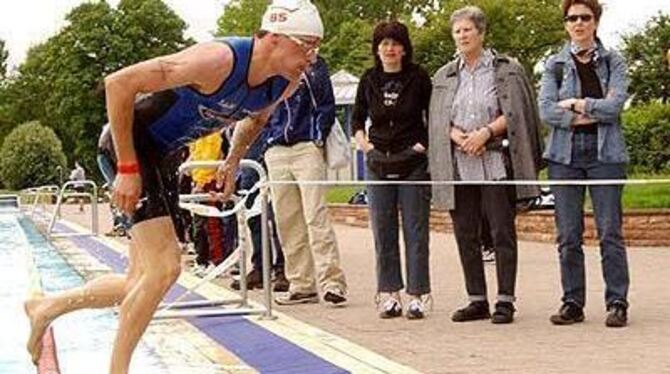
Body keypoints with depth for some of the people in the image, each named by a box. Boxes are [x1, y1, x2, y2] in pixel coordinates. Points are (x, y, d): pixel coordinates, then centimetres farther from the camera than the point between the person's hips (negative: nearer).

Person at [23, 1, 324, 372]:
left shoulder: (286, 83, -6)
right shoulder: (217, 61, -31)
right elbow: (119, 83, -28)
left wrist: (233, 161, 6)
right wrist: (127, 169, -26)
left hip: (162, 157, 8)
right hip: (134, 144, -8)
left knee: (141, 284, 11)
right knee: (164, 268, -17)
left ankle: (45, 307, 30)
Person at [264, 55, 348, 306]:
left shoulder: (315, 65, 6)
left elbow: (326, 105, 3)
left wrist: (318, 137, -7)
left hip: (307, 148, -4)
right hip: (276, 152, 4)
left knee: (316, 216, -13)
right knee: (286, 221, 4)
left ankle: (331, 281, -15)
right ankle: (302, 285, 10)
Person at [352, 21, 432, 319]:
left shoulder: (418, 77, -2)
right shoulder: (369, 80, 7)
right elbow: (357, 118, 18)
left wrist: (427, 143, -6)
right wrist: (363, 143, 3)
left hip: (414, 164, -3)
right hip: (378, 165, 3)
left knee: (415, 232, -1)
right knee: (383, 232, 5)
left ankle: (417, 295, 4)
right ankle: (389, 294, 12)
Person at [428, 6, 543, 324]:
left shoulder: (507, 70, 4)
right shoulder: (444, 76, 15)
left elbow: (514, 114, -3)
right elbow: (437, 121, 11)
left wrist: (486, 132, -15)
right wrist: (456, 135, -8)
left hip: (496, 163, -4)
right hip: (459, 165, 4)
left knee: (502, 233, -4)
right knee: (465, 235, 5)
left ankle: (505, 301, 1)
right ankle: (477, 301, 14)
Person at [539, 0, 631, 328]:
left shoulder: (613, 62, 6)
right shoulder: (555, 64, 9)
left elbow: (614, 105, -8)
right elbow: (546, 110, -4)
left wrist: (575, 104, -4)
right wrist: (592, 114, -9)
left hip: (605, 153, -2)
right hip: (565, 154, 2)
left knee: (610, 231, -5)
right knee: (568, 235, 2)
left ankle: (617, 303, 1)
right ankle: (572, 303, 10)